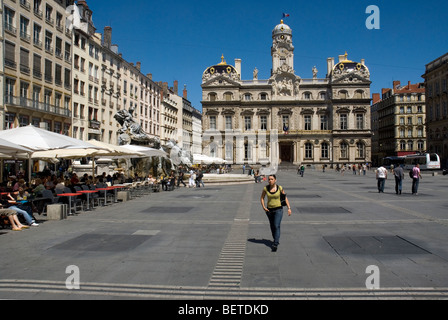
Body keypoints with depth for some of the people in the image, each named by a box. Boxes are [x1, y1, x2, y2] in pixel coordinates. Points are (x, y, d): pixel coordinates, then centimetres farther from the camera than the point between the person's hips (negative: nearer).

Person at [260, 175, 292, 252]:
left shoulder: (280, 188, -9)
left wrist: (289, 208, -5)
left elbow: (285, 198, 1)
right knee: (272, 226, 15)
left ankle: (275, 244, -18)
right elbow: (262, 198, 7)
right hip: (269, 210, 3)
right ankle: (276, 239, 38)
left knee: (276, 226, -15)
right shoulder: (266, 188, -5)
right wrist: (263, 207, -6)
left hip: (278, 209, -3)